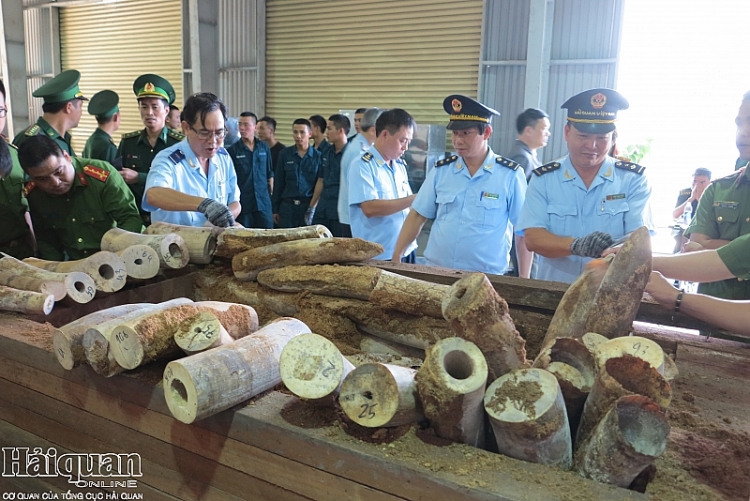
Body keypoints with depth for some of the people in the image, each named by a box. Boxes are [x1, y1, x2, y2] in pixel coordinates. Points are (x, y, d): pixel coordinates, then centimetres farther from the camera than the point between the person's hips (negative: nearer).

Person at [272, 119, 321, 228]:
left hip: (308, 205, -1)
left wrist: (313, 206, -4)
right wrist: (275, 209, 7)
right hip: (287, 205, 1)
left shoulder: (317, 156, 1)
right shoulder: (284, 154, 5)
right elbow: (278, 183, 8)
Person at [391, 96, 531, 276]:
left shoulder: (511, 174, -7)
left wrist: (524, 280, -5)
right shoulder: (440, 170, 2)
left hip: (486, 276, -2)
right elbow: (418, 216, 6)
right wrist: (396, 257, 2)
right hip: (436, 270, 3)